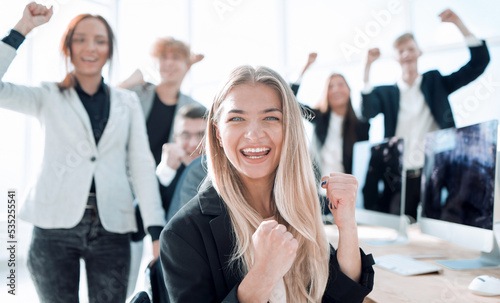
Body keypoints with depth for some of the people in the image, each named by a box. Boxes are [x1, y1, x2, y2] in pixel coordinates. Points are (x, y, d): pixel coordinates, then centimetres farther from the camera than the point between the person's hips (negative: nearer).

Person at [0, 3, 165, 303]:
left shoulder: (128, 101, 11)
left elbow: (142, 166, 6)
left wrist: (157, 229, -3)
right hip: (56, 226, -1)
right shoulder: (49, 97, 8)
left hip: (112, 228, 1)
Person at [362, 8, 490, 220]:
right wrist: (368, 67, -14)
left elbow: (479, 62, 7)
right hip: (401, 177, 0)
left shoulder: (435, 82, 12)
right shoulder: (386, 93, 10)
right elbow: (367, 112, -10)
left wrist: (459, 24, -2)